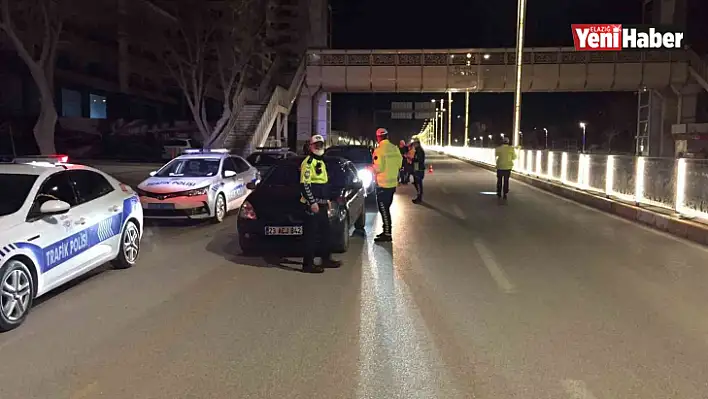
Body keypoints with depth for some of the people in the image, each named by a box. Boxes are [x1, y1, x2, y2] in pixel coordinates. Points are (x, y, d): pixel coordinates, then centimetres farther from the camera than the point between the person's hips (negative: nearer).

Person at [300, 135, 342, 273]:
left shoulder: (321, 162, 19)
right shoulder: (308, 162, -10)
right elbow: (305, 184, -18)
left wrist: (327, 200, 22)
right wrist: (312, 202, -22)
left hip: (322, 204, 10)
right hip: (312, 204, -10)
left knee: (325, 231, 16)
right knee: (311, 234, -8)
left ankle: (326, 259, 28)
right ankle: (308, 264, -4)